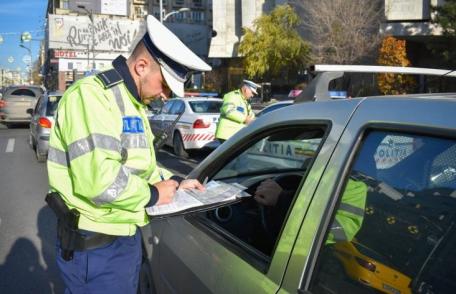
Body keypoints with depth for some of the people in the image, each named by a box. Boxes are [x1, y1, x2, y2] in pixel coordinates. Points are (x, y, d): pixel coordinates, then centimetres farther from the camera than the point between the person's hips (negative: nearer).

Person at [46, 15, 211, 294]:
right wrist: (152, 195, -17)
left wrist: (174, 182, 6)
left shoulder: (134, 104, 13)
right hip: (96, 246, -9)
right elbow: (98, 179, -32)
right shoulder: (91, 95, -21)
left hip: (127, 236, 9)